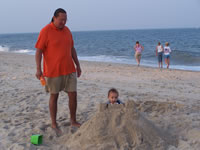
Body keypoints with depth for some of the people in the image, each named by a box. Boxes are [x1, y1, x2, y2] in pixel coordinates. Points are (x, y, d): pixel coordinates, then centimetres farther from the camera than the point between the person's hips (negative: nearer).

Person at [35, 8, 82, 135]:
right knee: (54, 96, 6)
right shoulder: (46, 31, -10)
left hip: (69, 70, 5)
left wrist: (78, 65, 16)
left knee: (73, 94, 5)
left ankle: (73, 121, 21)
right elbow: (38, 51, -12)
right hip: (53, 71, -5)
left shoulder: (67, 30, 8)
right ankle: (54, 124, 19)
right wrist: (38, 69, -20)